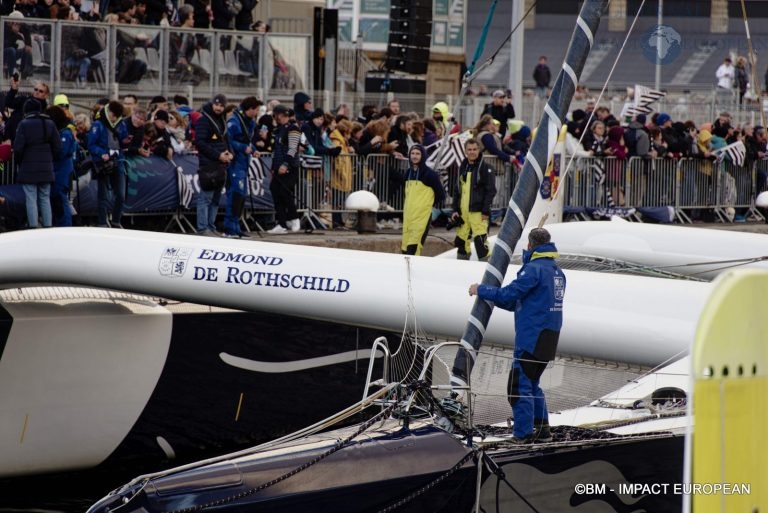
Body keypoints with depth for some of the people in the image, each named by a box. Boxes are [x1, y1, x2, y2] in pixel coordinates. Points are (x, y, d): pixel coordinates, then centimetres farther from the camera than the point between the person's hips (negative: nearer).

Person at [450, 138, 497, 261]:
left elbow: (491, 191, -9)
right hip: (462, 212, 6)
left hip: (477, 211, -6)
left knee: (480, 239, -15)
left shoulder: (485, 168, -4)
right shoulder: (462, 168, 15)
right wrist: (455, 210, 11)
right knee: (461, 240, 10)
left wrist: (485, 210, -14)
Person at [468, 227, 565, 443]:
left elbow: (509, 294, -15)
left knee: (519, 384, -5)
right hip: (549, 338, 9)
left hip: (531, 338, -9)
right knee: (532, 384, 20)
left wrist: (481, 290, 0)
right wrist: (494, 299, 25)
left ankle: (523, 434, -7)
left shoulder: (534, 268, -14)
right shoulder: (557, 271, 16)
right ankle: (542, 429, 20)